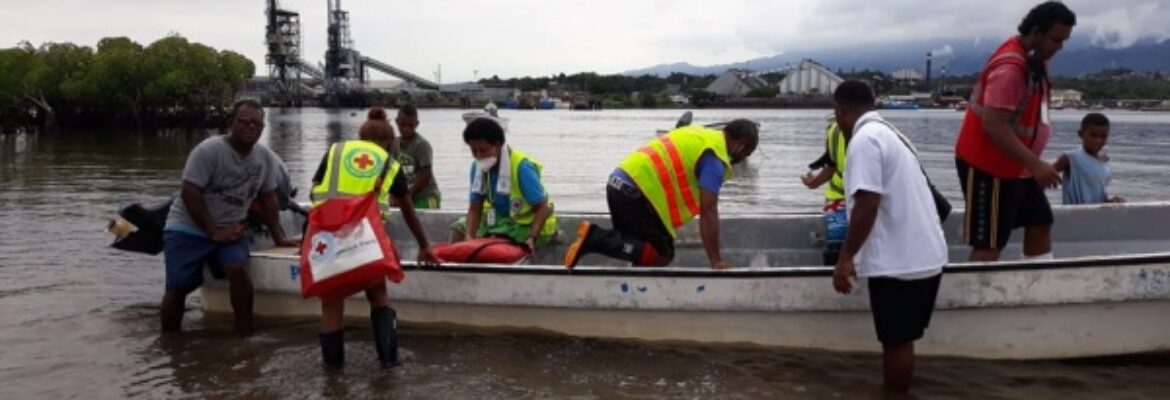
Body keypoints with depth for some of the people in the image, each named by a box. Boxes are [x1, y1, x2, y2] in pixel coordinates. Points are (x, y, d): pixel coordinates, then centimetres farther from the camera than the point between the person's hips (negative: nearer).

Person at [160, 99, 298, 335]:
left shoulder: (266, 158, -1)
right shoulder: (209, 150, -17)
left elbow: (267, 198, 9)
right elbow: (189, 193, -20)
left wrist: (279, 237, 4)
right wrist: (213, 232, -20)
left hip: (229, 229, 3)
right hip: (187, 228, -3)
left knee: (238, 269, -24)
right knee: (177, 287, -10)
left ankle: (246, 335, -15)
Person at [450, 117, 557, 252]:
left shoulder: (521, 167, -27)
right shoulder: (478, 167, -7)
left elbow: (543, 208, -25)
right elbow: (475, 209, -5)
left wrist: (532, 237, -39)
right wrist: (469, 237, -24)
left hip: (527, 227, -7)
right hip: (501, 220, 7)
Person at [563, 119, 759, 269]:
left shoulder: (701, 135, 20)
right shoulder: (715, 158, -8)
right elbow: (708, 212, -13)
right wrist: (716, 261, -9)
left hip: (619, 182, 9)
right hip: (636, 191, -9)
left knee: (640, 242, 24)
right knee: (662, 255, -1)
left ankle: (595, 236, 2)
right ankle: (596, 239, -13)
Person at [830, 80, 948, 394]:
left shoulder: (864, 139, -13)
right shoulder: (889, 133, 18)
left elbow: (868, 204, -22)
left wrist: (846, 258, -17)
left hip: (897, 261, -9)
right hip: (924, 256, 9)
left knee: (896, 342, 2)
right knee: (901, 339, 17)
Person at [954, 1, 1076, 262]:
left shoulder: (1035, 60, 8)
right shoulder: (1009, 67, -24)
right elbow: (994, 126, -30)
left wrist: (1033, 164, 16)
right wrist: (1036, 165, -33)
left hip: (1018, 167, 10)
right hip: (988, 167, -10)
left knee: (1040, 224, 15)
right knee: (989, 245, -9)